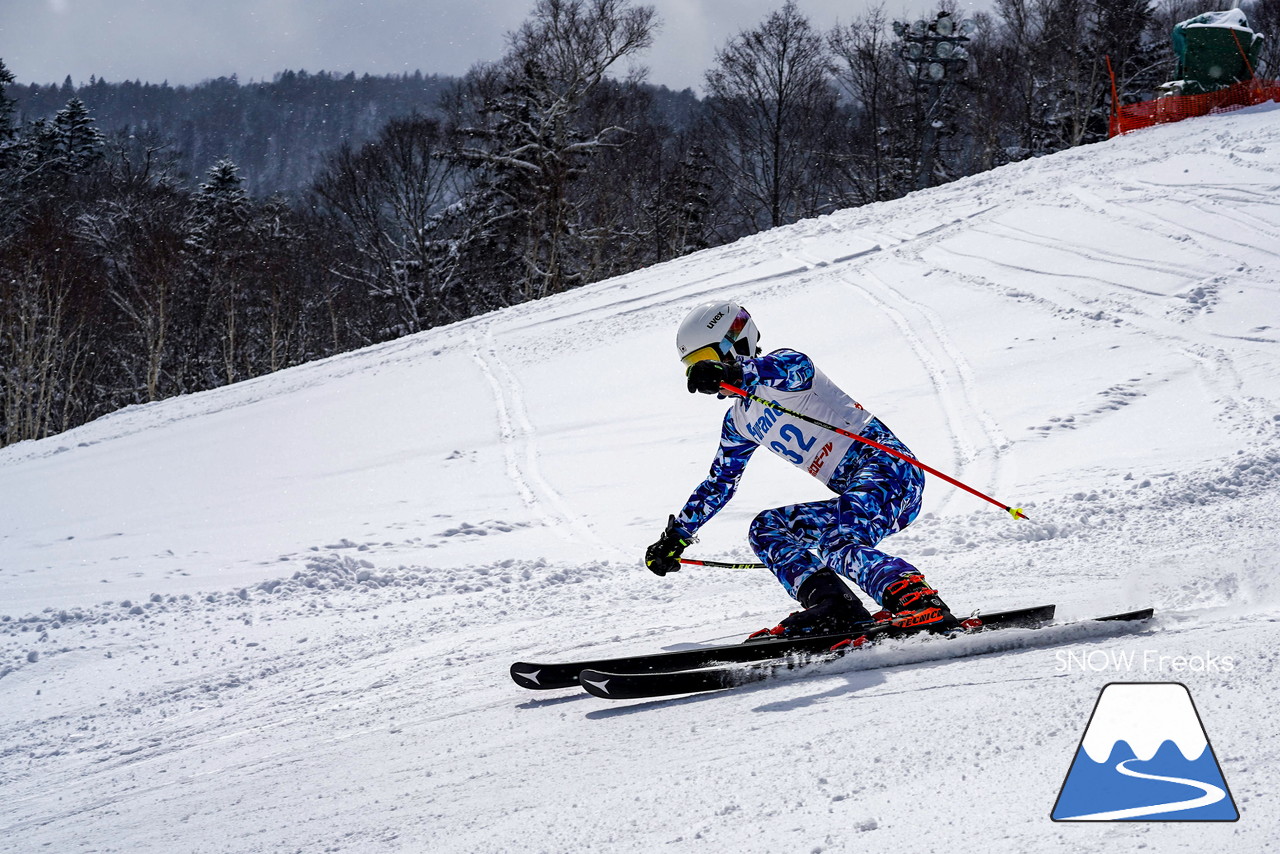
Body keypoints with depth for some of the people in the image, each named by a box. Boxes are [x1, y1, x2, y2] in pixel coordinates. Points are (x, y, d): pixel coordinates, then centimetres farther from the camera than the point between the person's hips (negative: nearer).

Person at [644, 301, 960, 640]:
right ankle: (830, 603, -16)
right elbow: (718, 484, 33)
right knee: (765, 529, 4)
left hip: (887, 463, -9)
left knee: (838, 545, -30)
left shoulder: (777, 368, -4)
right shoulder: (739, 421, 22)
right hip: (854, 491, 9)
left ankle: (924, 604, -45)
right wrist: (675, 537, 31)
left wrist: (732, 373, -44)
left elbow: (800, 368, -30)